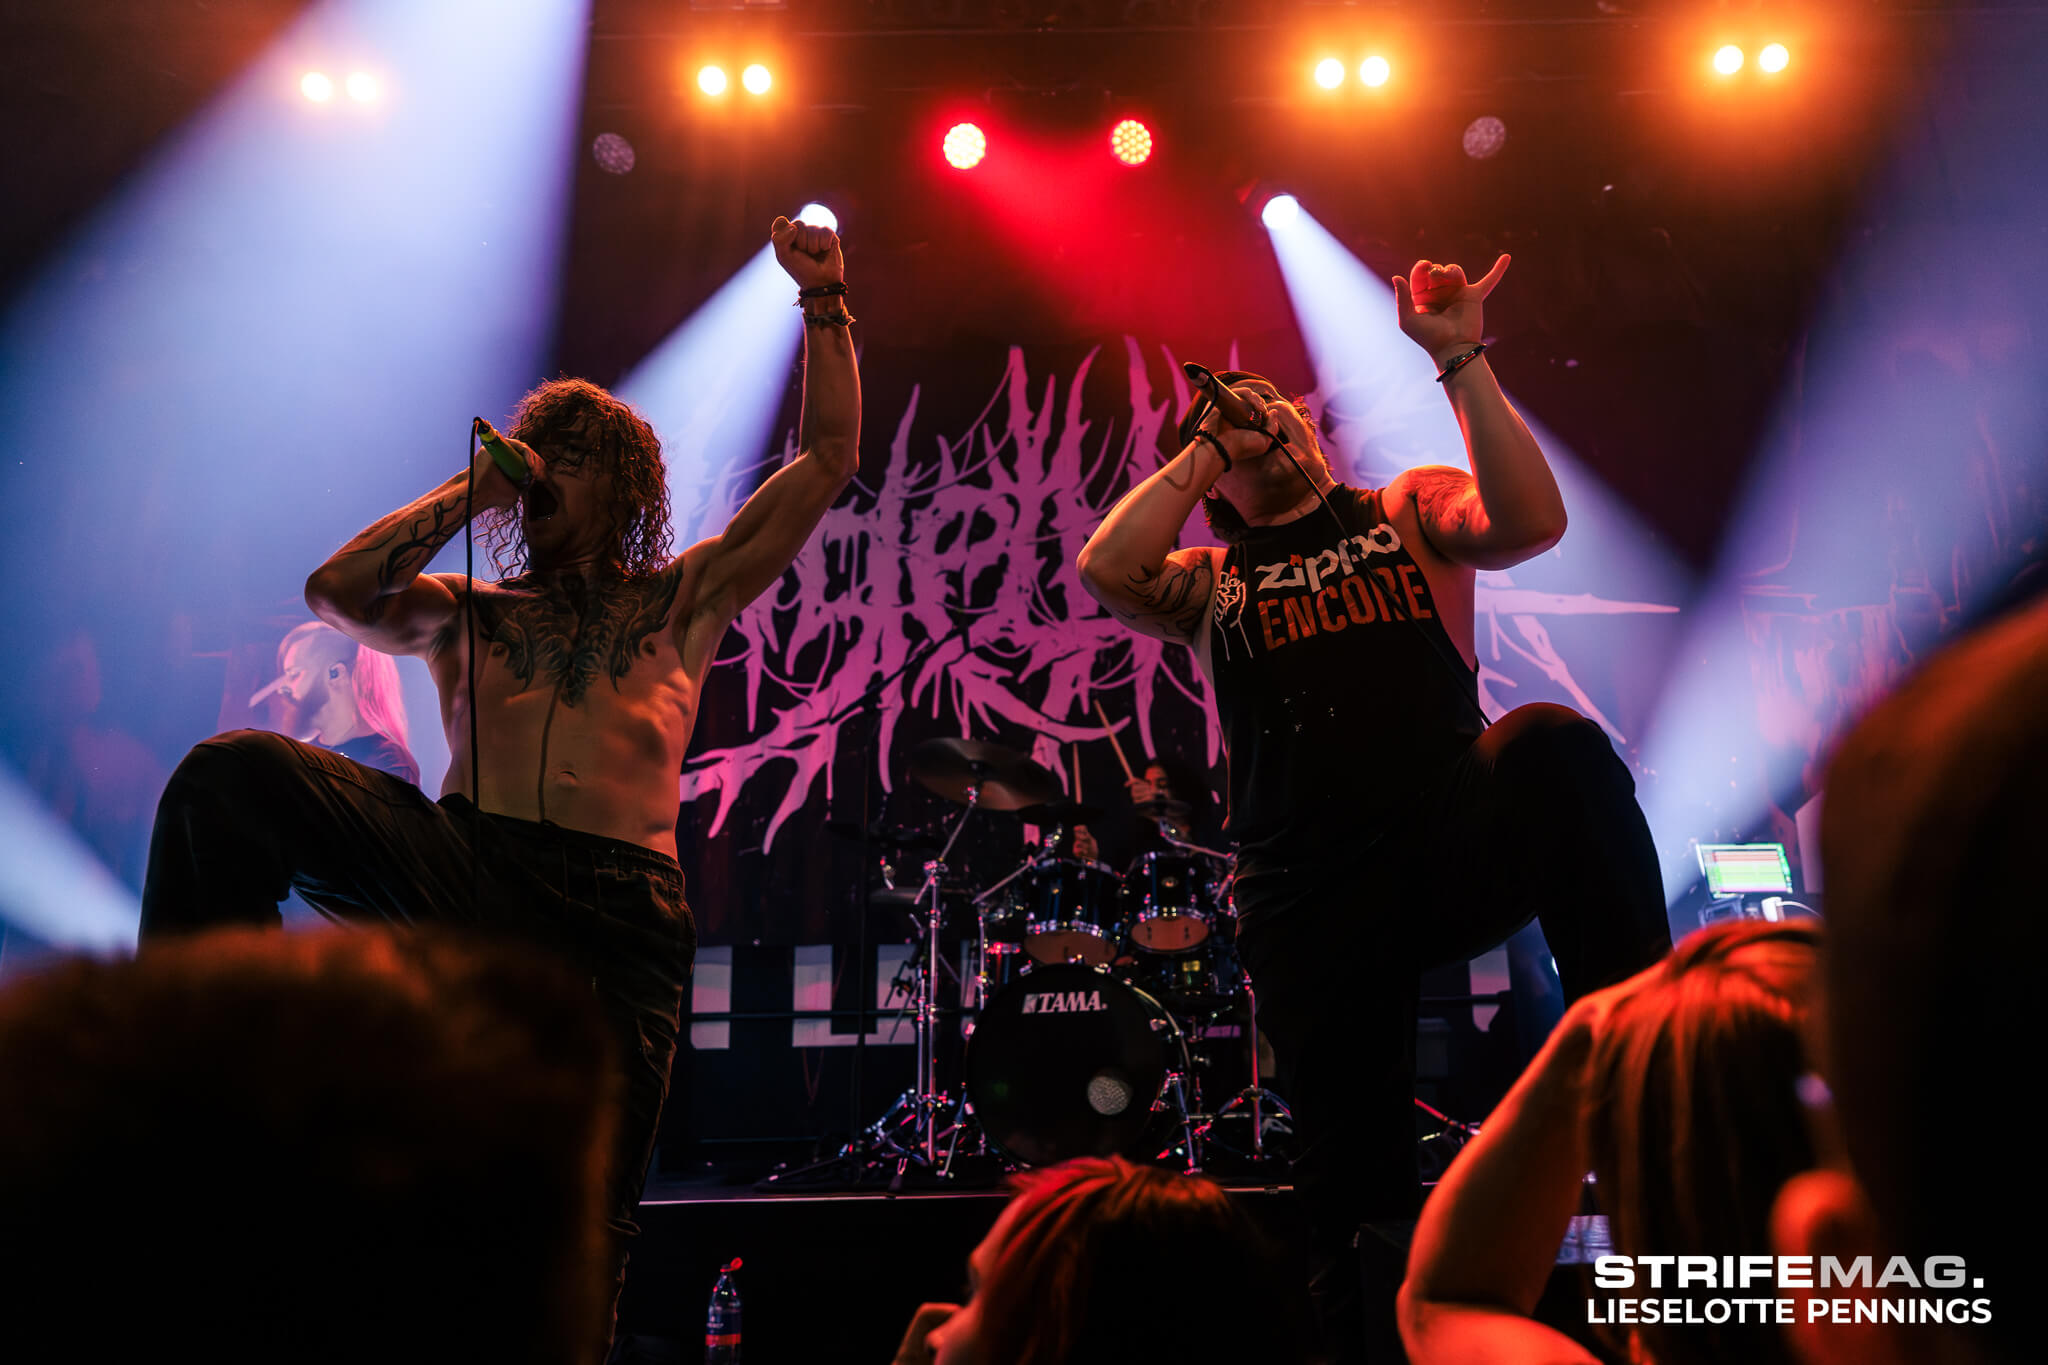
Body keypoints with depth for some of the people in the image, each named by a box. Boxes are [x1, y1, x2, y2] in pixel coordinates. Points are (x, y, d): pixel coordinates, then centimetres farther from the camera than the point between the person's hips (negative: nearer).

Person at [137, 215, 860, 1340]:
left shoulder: (685, 597, 20)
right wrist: (471, 487, 13)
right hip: (464, 876, 2)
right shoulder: (466, 613, 25)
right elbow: (336, 590, 5)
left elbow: (828, 458, 16)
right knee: (232, 775, -20)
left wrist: (823, 300, 12)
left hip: (621, 915, -1)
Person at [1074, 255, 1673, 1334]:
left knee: (1558, 748, -33)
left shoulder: (1407, 509, 16)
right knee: (1354, 1179, -3)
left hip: (1457, 845, 0)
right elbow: (1105, 571, -6)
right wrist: (1201, 446, 7)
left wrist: (1460, 361, -8)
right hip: (1307, 902, 1)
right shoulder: (1209, 583, 16)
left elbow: (1531, 520, -5)